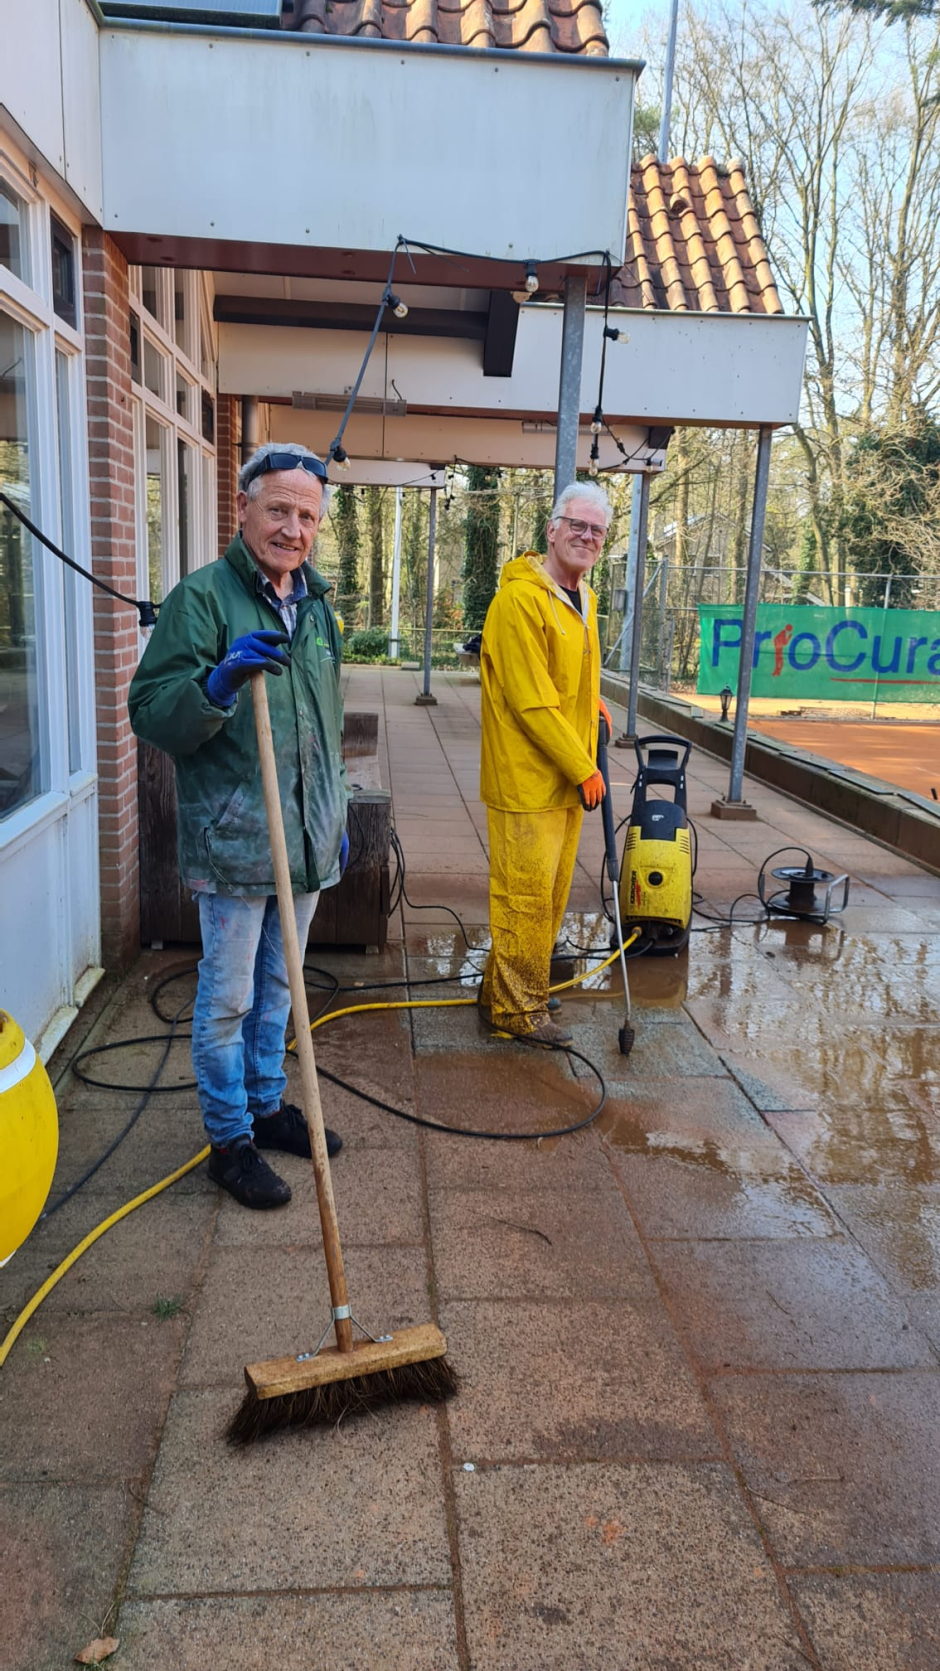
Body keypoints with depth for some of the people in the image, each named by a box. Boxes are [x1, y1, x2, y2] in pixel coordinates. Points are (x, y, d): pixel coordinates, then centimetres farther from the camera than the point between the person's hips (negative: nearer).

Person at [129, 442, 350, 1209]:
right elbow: (151, 710, -15)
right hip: (233, 839, -7)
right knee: (228, 997, 5)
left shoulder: (315, 605, 13)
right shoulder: (202, 597, -10)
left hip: (307, 838, 7)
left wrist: (338, 816, 21)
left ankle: (268, 1105, 36)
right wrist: (219, 681, -33)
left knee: (278, 985, 19)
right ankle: (230, 1139, 20)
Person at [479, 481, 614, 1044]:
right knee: (526, 893, -2)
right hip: (527, 779, -9)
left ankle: (503, 988, 31)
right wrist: (583, 769, -16)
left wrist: (591, 701, 12)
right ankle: (519, 1007, 11)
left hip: (569, 777, 10)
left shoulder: (582, 598, 14)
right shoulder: (521, 600, -17)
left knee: (551, 892, 17)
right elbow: (532, 703, -20)